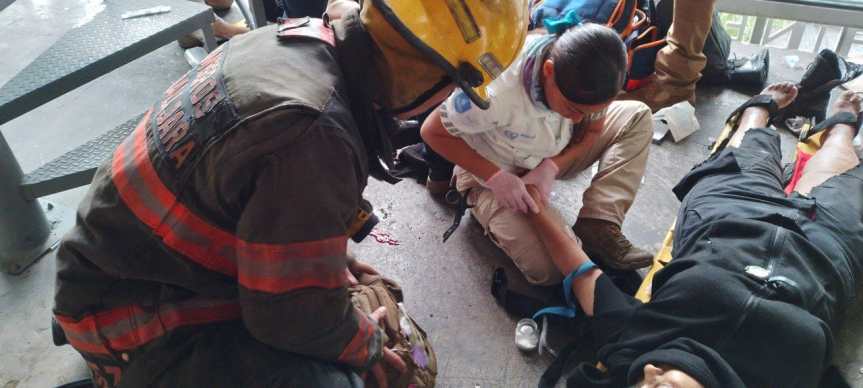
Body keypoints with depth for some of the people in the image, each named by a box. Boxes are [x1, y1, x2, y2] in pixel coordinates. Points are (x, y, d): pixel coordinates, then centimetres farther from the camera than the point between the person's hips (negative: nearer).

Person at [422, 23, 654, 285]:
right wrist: (496, 177, -29)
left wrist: (552, 167, -21)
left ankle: (598, 230, -13)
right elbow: (432, 132, -23)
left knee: (636, 115, -9)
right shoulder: (495, 93, -38)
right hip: (491, 175, -6)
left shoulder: (584, 80, -21)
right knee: (550, 268, -26)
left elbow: (593, 129, -3)